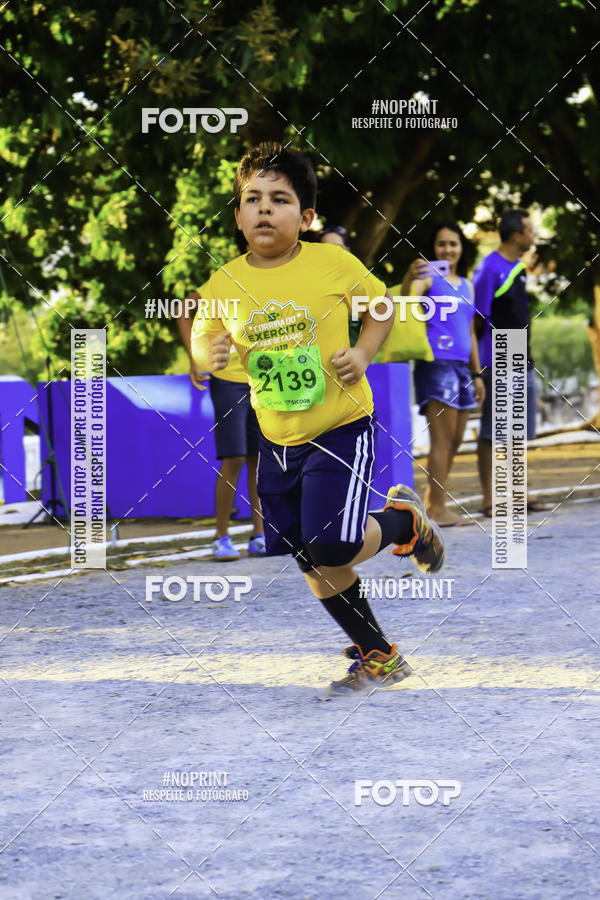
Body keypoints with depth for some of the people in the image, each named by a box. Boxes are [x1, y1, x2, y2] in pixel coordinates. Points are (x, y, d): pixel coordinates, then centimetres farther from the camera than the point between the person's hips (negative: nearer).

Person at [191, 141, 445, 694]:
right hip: (277, 440, 4)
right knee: (313, 566, 10)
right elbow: (204, 336, 9)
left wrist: (364, 353, -12)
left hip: (341, 427, -4)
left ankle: (404, 520, 14)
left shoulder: (334, 264, -12)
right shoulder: (225, 284, -6)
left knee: (332, 548, -19)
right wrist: (208, 353, -15)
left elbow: (380, 305, 4)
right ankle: (378, 657, 30)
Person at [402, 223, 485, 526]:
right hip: (436, 363, -8)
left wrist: (476, 374, 21)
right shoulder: (429, 278, -2)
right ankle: (437, 510, -9)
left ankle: (431, 503, 17)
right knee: (442, 441, -10)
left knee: (455, 442, 10)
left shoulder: (466, 285, 19)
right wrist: (409, 278, -42)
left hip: (461, 366, 8)